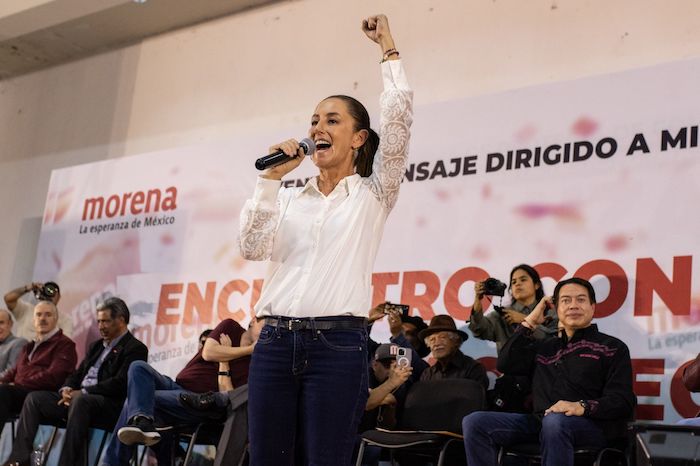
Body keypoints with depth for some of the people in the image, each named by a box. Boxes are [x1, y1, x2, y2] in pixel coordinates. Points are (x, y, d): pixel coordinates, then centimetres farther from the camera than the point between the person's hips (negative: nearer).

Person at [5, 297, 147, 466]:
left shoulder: (135, 348, -3)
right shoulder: (97, 346, 25)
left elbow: (119, 384, -14)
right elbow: (78, 374, 23)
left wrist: (82, 392, -16)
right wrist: (66, 389, 0)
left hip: (109, 405, -8)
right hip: (77, 396, 8)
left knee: (80, 400, -38)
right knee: (34, 398, -5)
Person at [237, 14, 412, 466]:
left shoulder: (373, 194, 8)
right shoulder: (289, 197, 17)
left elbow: (399, 115, -2)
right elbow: (252, 248, 3)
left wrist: (388, 46, 7)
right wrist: (271, 177, 0)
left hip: (338, 343, -3)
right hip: (276, 340, 4)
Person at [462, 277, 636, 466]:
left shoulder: (612, 347, 9)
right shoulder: (545, 347, 24)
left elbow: (623, 401, -2)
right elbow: (505, 364, 15)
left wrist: (582, 407, -21)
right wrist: (530, 322, 16)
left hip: (591, 424, -5)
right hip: (541, 422, 5)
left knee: (554, 422, -40)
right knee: (475, 422, -14)